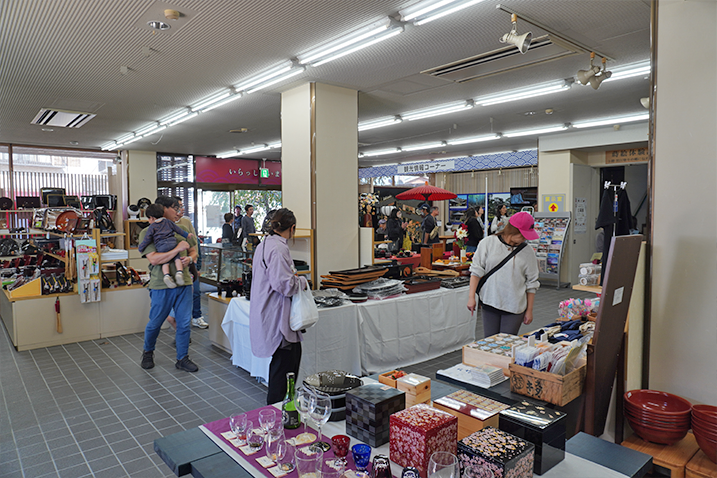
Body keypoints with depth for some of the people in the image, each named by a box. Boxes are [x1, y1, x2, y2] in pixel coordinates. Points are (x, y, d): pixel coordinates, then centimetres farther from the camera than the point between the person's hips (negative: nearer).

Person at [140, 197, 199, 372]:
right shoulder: (147, 233, -6)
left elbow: (193, 250, 18)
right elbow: (154, 259, -17)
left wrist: (190, 258, -5)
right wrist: (178, 249, -20)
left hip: (184, 283, 4)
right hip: (161, 285, -4)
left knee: (184, 323, 6)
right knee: (155, 323, 11)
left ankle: (182, 359, 21)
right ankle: (148, 353, 39)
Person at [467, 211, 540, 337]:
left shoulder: (527, 251, 1)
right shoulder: (487, 243, -2)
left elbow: (531, 283, 6)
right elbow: (476, 271, 1)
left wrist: (529, 310, 8)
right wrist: (471, 297, -4)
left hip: (514, 307, 0)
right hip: (490, 304, 0)